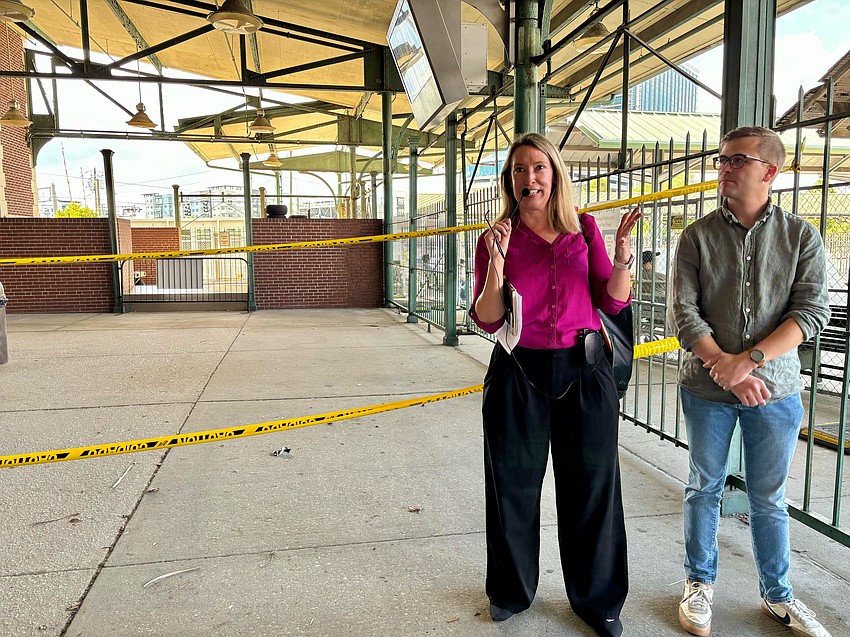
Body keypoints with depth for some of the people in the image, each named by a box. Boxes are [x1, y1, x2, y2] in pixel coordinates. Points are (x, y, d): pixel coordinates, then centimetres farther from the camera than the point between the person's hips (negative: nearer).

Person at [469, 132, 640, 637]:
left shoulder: (584, 229, 3)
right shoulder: (497, 238, 0)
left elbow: (613, 303, 3)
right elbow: (487, 321, -5)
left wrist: (622, 255, -13)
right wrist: (497, 263, -18)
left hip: (584, 372, 1)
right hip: (519, 374, 0)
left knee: (591, 485, 9)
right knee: (514, 485, 11)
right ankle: (512, 589, 35)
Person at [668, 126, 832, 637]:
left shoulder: (801, 236, 1)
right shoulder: (698, 236, 0)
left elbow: (813, 312, -8)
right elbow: (682, 313, -7)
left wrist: (750, 358, -19)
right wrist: (724, 365, -17)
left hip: (775, 389, 0)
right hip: (707, 388, 0)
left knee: (769, 497, 13)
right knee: (706, 487, 12)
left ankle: (777, 594, 32)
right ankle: (700, 583, 30)